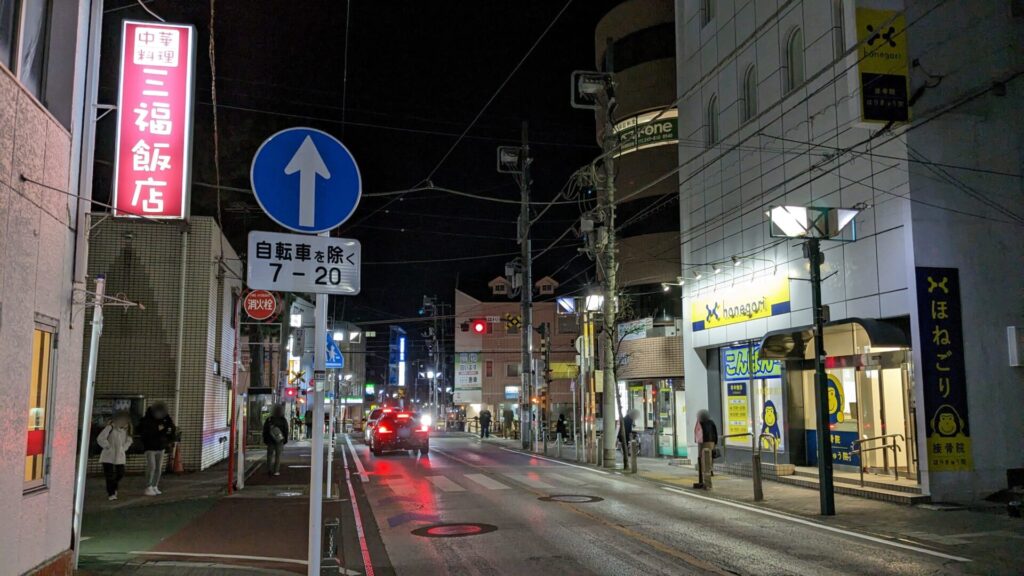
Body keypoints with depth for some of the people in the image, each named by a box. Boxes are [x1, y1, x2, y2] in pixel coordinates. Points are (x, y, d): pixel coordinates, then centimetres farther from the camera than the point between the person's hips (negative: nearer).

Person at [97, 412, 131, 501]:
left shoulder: (125, 430, 4)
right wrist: (108, 446, -14)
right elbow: (100, 439, -17)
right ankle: (111, 493, 5)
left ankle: (113, 488, 33)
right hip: (108, 456, -5)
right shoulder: (110, 428, -14)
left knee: (120, 474, 5)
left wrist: (123, 448, 7)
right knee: (109, 475, -4)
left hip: (120, 456, 5)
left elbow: (129, 440, 20)